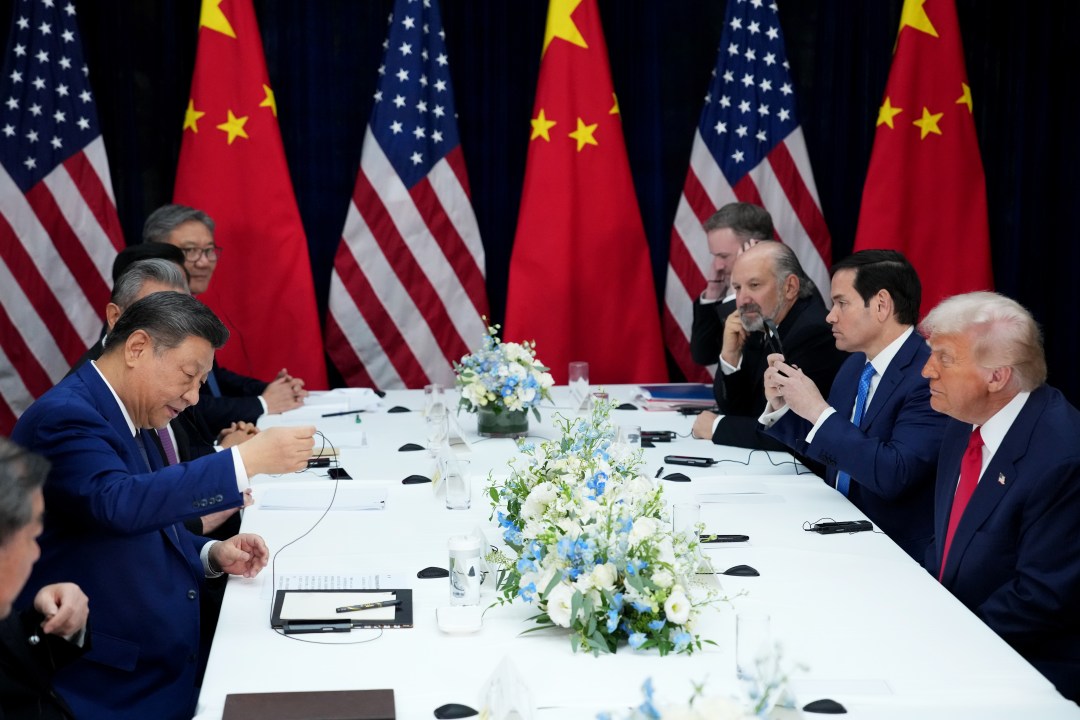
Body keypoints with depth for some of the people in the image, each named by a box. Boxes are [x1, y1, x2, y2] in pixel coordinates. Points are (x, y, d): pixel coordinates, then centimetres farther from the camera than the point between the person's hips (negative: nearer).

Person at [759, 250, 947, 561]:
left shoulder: (932, 377, -18)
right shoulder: (856, 365, 8)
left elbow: (894, 475, -28)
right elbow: (823, 450, 19)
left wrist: (818, 410, -24)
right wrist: (780, 405, 1)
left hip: (897, 552, -7)